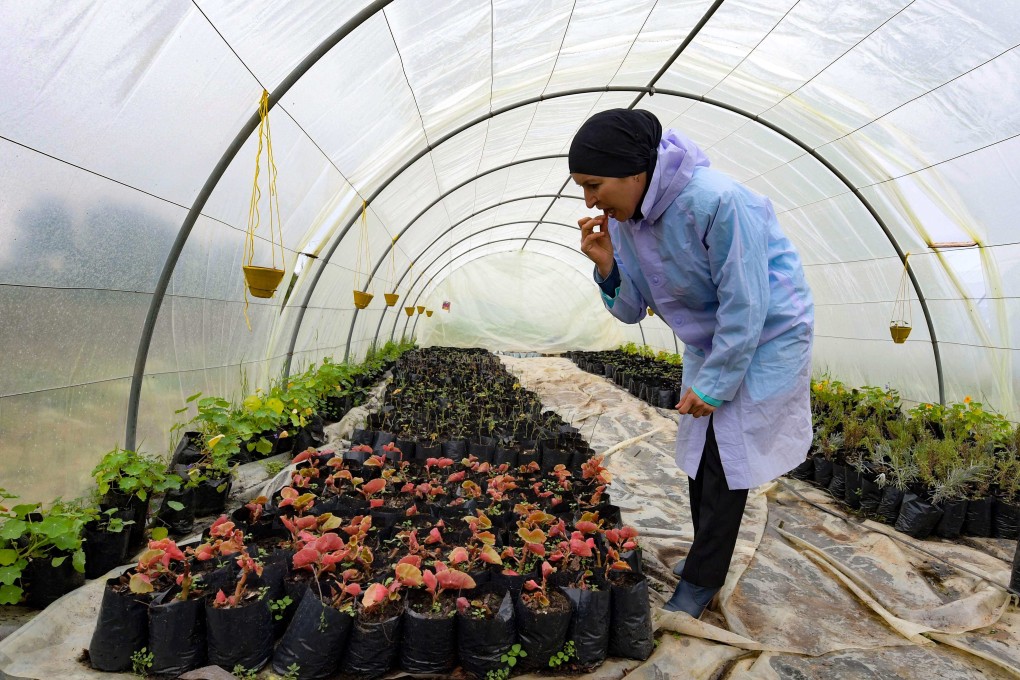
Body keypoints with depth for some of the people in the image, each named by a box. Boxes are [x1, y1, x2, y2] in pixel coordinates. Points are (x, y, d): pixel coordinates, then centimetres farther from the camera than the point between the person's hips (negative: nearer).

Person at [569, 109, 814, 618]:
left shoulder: (717, 201, -32)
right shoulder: (623, 218, -9)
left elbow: (745, 304, -27)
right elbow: (632, 310, -3)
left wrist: (715, 384, -20)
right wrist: (608, 268, -23)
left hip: (765, 337, -7)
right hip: (708, 342, 7)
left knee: (726, 459, -4)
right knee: (699, 452, 12)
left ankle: (699, 583, 14)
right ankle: (708, 559, 32)